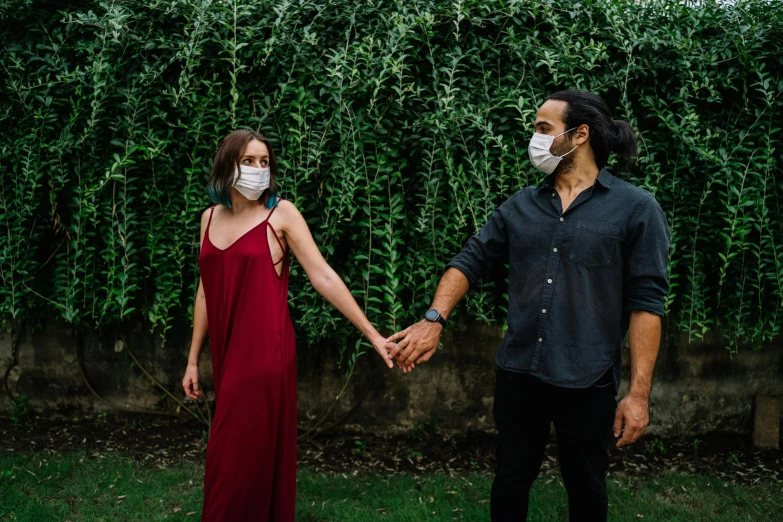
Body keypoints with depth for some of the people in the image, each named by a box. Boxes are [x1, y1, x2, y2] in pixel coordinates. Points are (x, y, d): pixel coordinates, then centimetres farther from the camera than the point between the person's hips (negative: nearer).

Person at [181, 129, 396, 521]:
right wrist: (193, 359, 15)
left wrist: (372, 335, -15)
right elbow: (206, 291, 15)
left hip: (265, 350, -5)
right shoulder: (210, 217, 10)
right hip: (226, 352, 5)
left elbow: (323, 277, -10)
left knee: (242, 456, 0)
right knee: (238, 453, 14)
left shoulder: (281, 214, -5)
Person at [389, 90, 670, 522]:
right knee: (510, 482, 17)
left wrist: (639, 392, -12)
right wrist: (434, 320, -9)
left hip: (587, 384, -3)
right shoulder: (521, 206, 7)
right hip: (517, 375, 4)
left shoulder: (636, 209, -7)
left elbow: (645, 302, -10)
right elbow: (472, 261, 7)